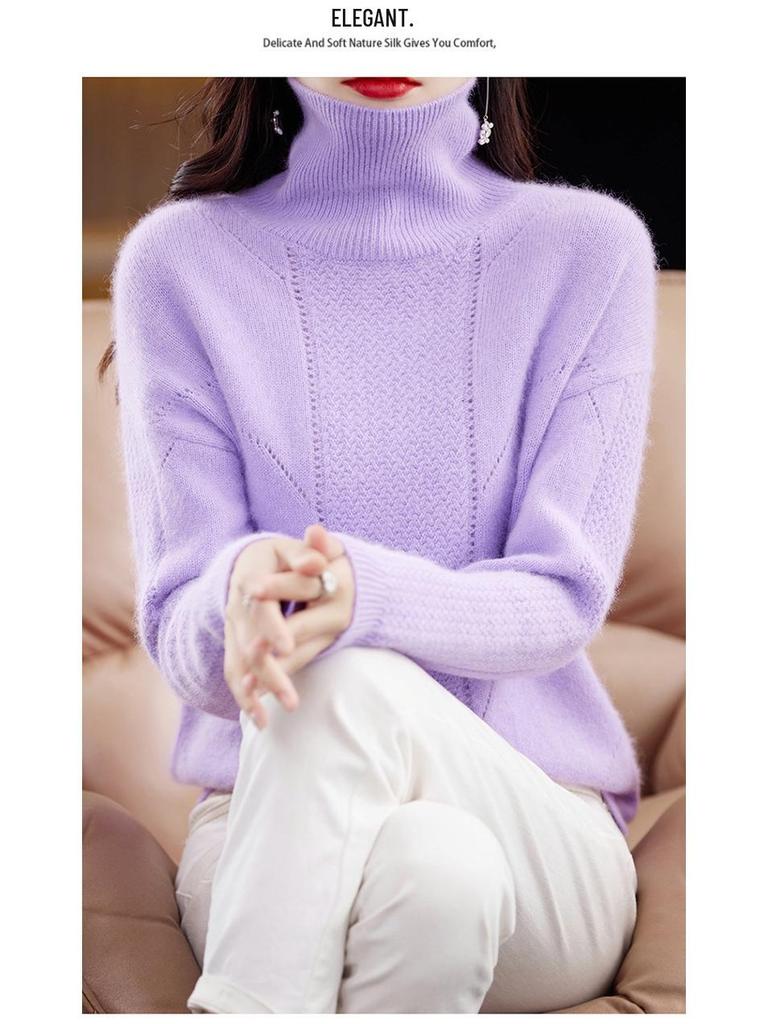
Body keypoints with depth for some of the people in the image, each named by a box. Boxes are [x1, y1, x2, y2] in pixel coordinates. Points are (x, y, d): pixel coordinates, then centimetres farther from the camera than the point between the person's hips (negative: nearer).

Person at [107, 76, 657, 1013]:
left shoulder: (592, 246, 1)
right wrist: (242, 589, -30)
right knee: (436, 863, -35)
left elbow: (564, 598, -7)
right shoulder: (180, 257, 1)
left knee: (356, 682, -32)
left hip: (543, 837, 1)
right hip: (266, 824, 0)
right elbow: (178, 637, -5)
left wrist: (367, 594, -28)